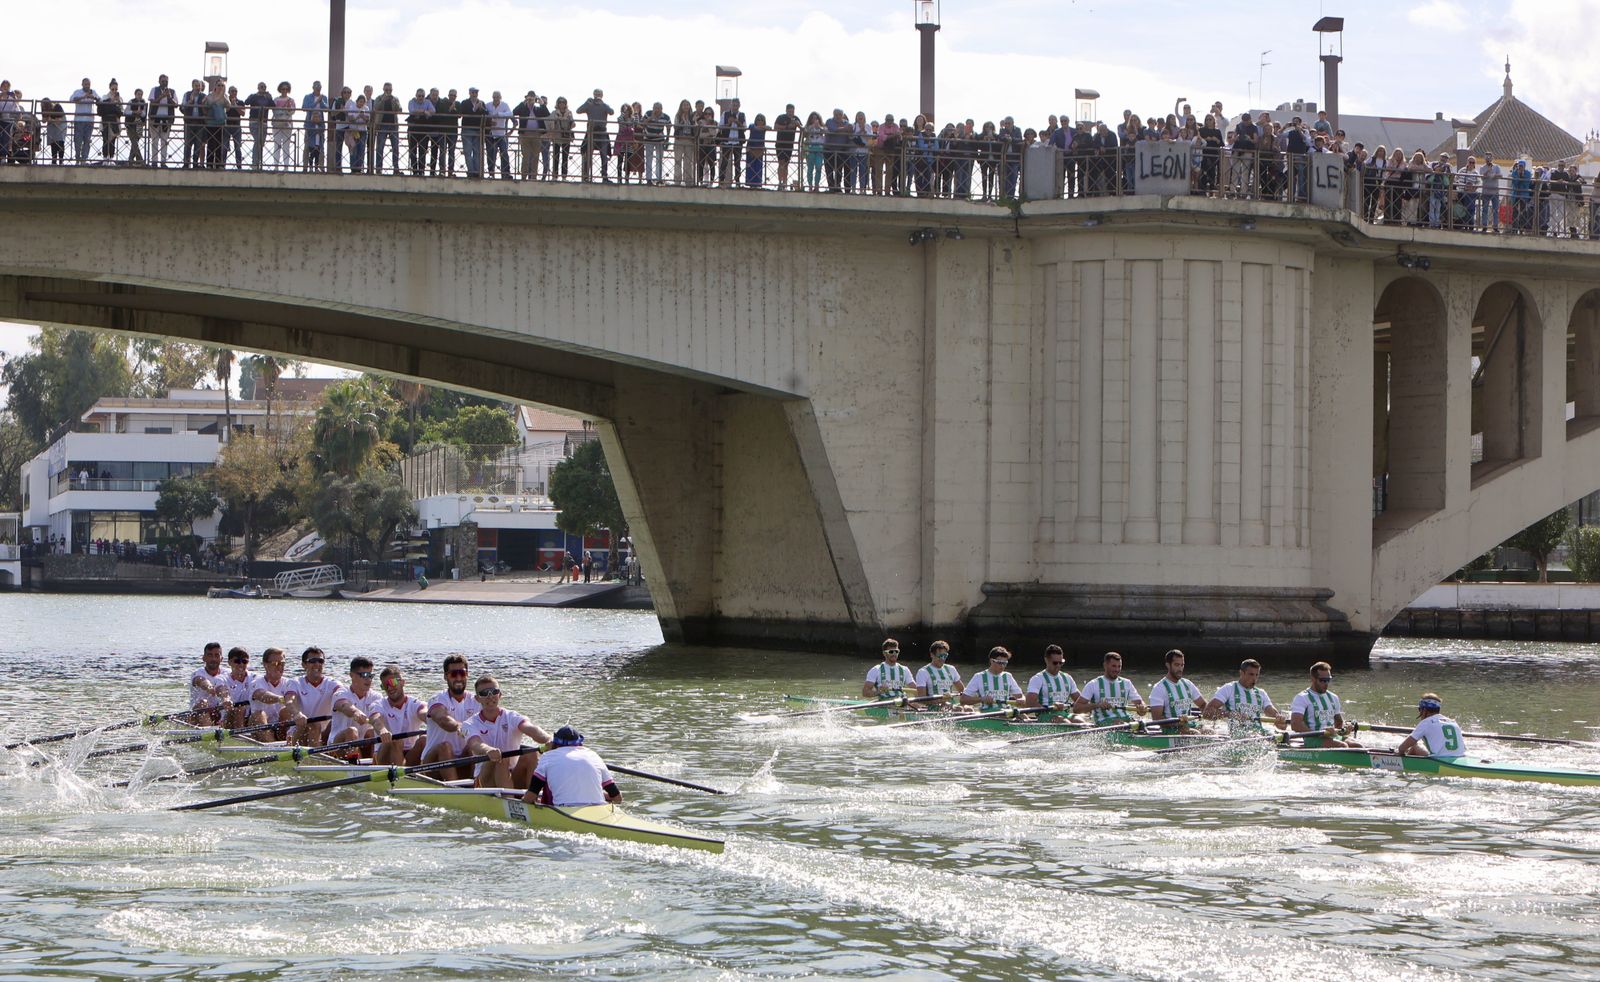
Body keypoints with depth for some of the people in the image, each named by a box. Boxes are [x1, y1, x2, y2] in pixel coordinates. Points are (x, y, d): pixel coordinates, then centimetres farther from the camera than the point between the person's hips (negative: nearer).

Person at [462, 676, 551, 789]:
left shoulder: (511, 717, 4)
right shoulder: (471, 724, 0)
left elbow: (529, 728, -19)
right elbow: (475, 744, -24)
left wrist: (547, 740, -43)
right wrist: (488, 750, -50)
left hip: (514, 779, 2)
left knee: (532, 755, -23)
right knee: (501, 759, -31)